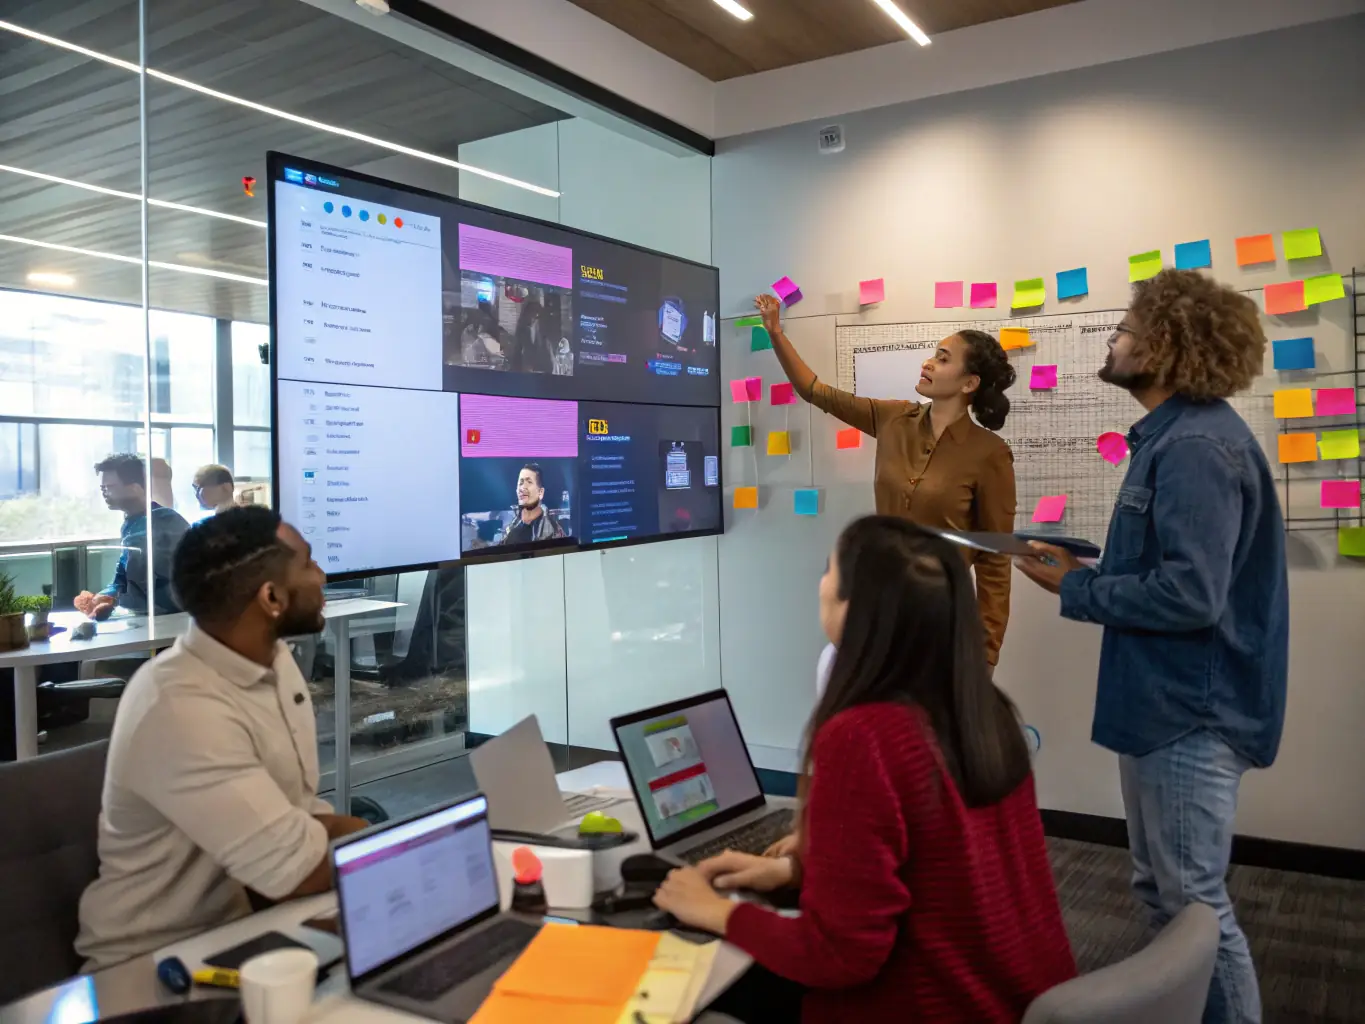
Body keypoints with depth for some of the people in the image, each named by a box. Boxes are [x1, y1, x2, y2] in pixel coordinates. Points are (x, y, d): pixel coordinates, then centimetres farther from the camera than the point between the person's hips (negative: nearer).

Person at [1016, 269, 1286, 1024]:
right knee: (1160, 893, 23)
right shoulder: (1175, 436, 12)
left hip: (1189, 712, -11)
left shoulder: (1197, 446, -21)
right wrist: (1087, 570, 2)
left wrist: (1074, 589, -16)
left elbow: (1189, 593, -27)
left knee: (1195, 908, 4)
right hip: (1163, 703, 11)